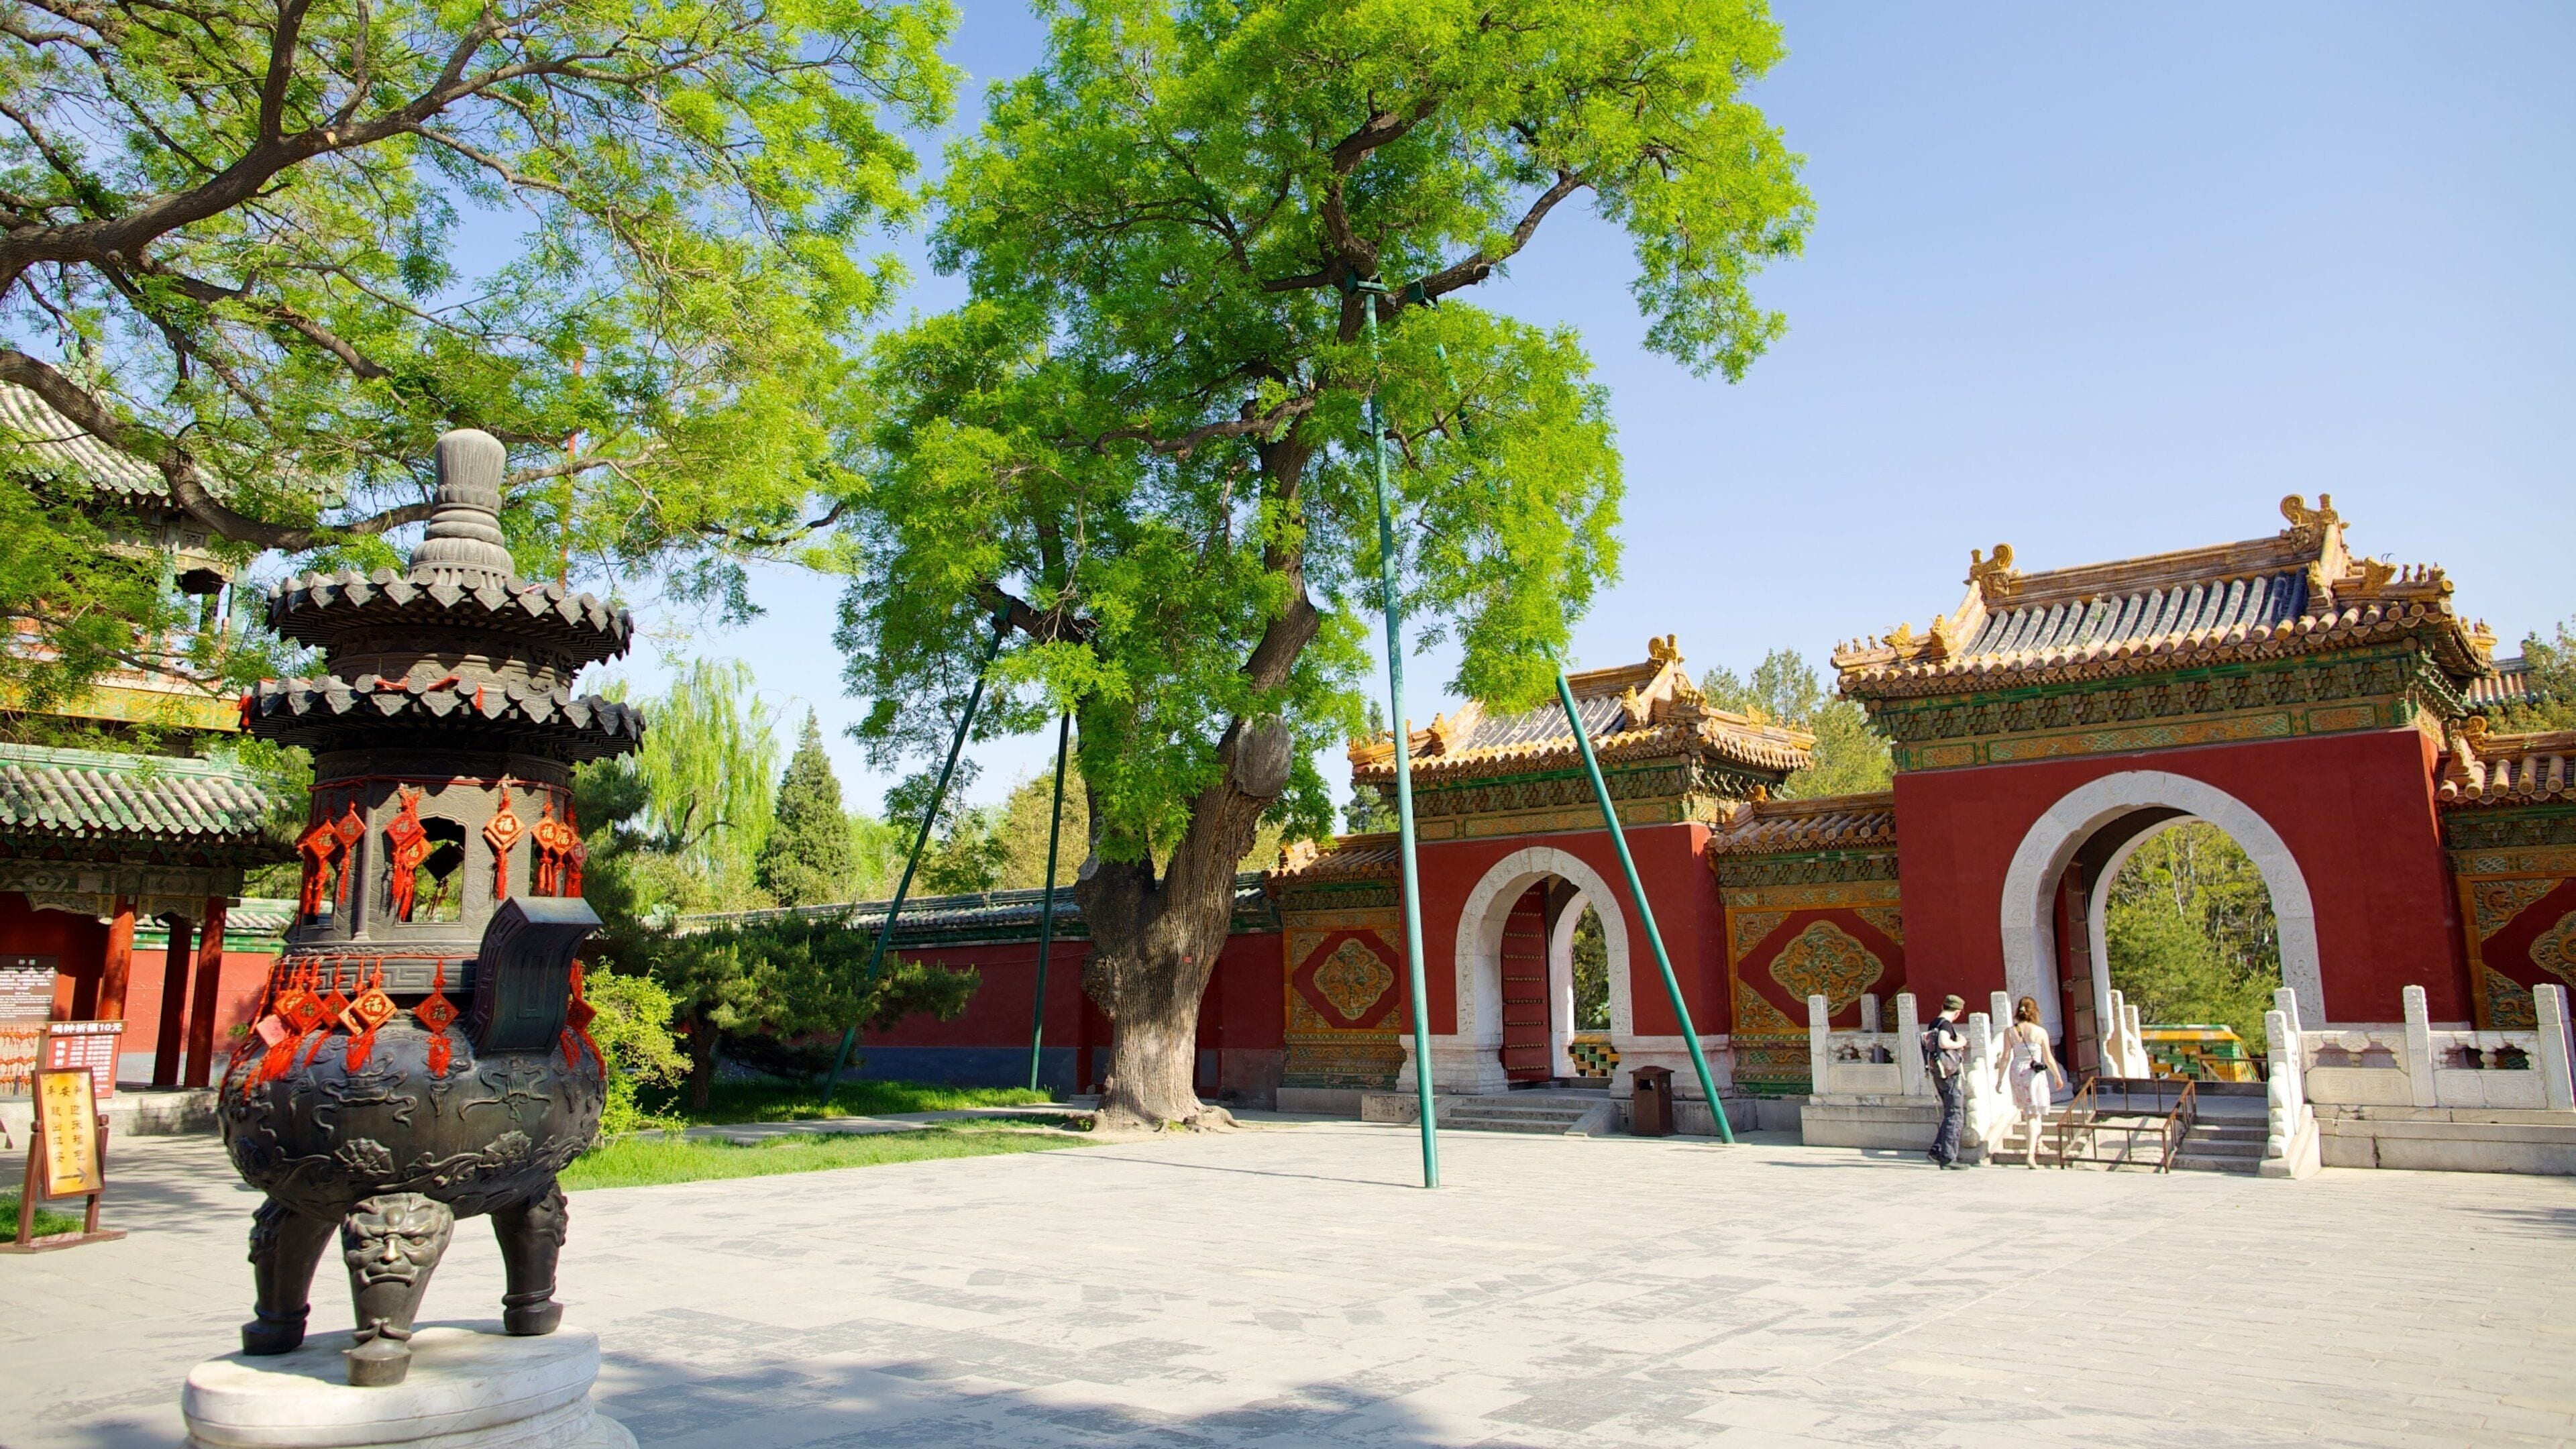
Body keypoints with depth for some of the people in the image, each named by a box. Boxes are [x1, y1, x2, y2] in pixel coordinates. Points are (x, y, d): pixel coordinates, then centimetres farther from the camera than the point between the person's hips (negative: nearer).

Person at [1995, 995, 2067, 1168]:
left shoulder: (2010, 1032, -4)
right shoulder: (2040, 1032, -10)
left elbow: (2006, 1058, -3)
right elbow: (2048, 1058, -4)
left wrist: (2000, 1079, 5)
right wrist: (2058, 1076, 11)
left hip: (2016, 1072, 3)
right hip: (2035, 1074, -3)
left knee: (2027, 1111, 23)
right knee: (2035, 1114, 2)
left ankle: (2037, 1145, 40)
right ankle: (2031, 1155, -8)